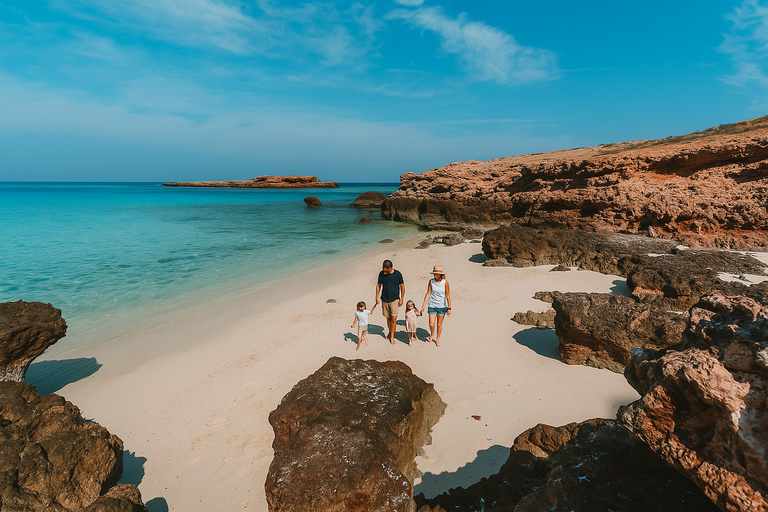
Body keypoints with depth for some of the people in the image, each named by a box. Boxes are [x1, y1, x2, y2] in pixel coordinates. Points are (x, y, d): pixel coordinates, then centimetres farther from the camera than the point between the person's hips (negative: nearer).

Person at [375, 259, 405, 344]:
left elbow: (402, 286, 0)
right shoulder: (381, 274, -5)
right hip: (384, 300, 2)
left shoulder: (397, 274, -10)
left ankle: (392, 337, 6)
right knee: (388, 318, 12)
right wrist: (377, 297, 4)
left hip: (394, 300, -2)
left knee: (393, 319, -8)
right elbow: (378, 285, 8)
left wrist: (401, 299, -3)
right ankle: (390, 332, 35)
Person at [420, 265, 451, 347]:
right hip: (432, 306, 1)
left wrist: (449, 308, -8)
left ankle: (437, 339, 31)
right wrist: (423, 306, -3)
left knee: (439, 324, 9)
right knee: (431, 324, -1)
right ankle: (432, 334, 31)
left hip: (442, 306, -1)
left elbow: (447, 295, -7)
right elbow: (428, 294, -2)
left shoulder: (445, 282, -10)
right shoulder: (431, 281, -6)